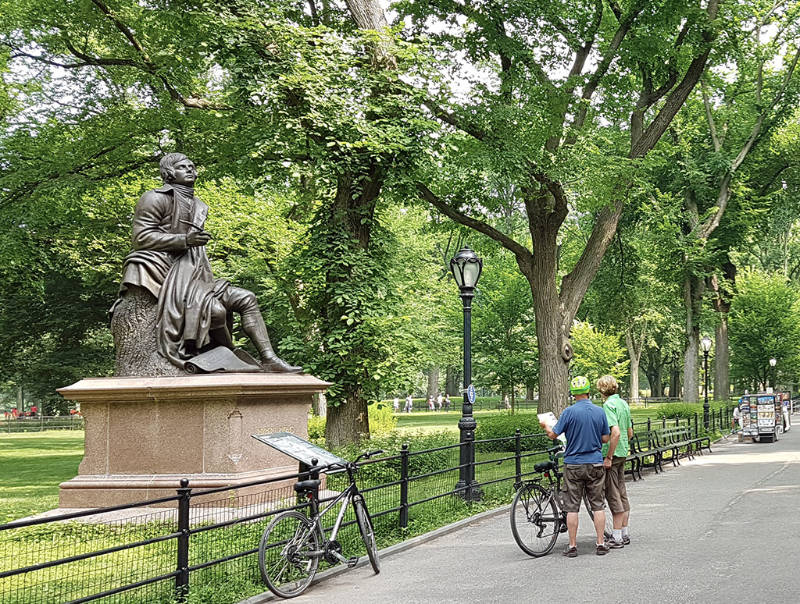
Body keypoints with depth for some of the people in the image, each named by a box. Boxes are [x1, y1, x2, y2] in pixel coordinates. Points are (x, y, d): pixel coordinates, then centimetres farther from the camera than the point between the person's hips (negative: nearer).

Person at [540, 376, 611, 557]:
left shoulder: (570, 412, -11)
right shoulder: (600, 412, 0)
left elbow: (553, 435, -7)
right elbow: (605, 438, 5)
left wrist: (545, 426, 14)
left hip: (573, 464, -3)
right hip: (595, 463, 3)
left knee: (572, 507, 3)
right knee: (597, 505, 9)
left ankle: (572, 546, 4)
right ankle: (600, 544, 8)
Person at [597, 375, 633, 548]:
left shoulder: (608, 405, -16)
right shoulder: (623, 403, 11)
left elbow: (616, 432, -26)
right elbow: (630, 433, 17)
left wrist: (608, 457, -22)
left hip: (611, 455, -9)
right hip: (622, 454, 9)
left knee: (613, 495, -4)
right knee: (622, 493, 14)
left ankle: (617, 537, -1)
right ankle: (624, 534, 20)